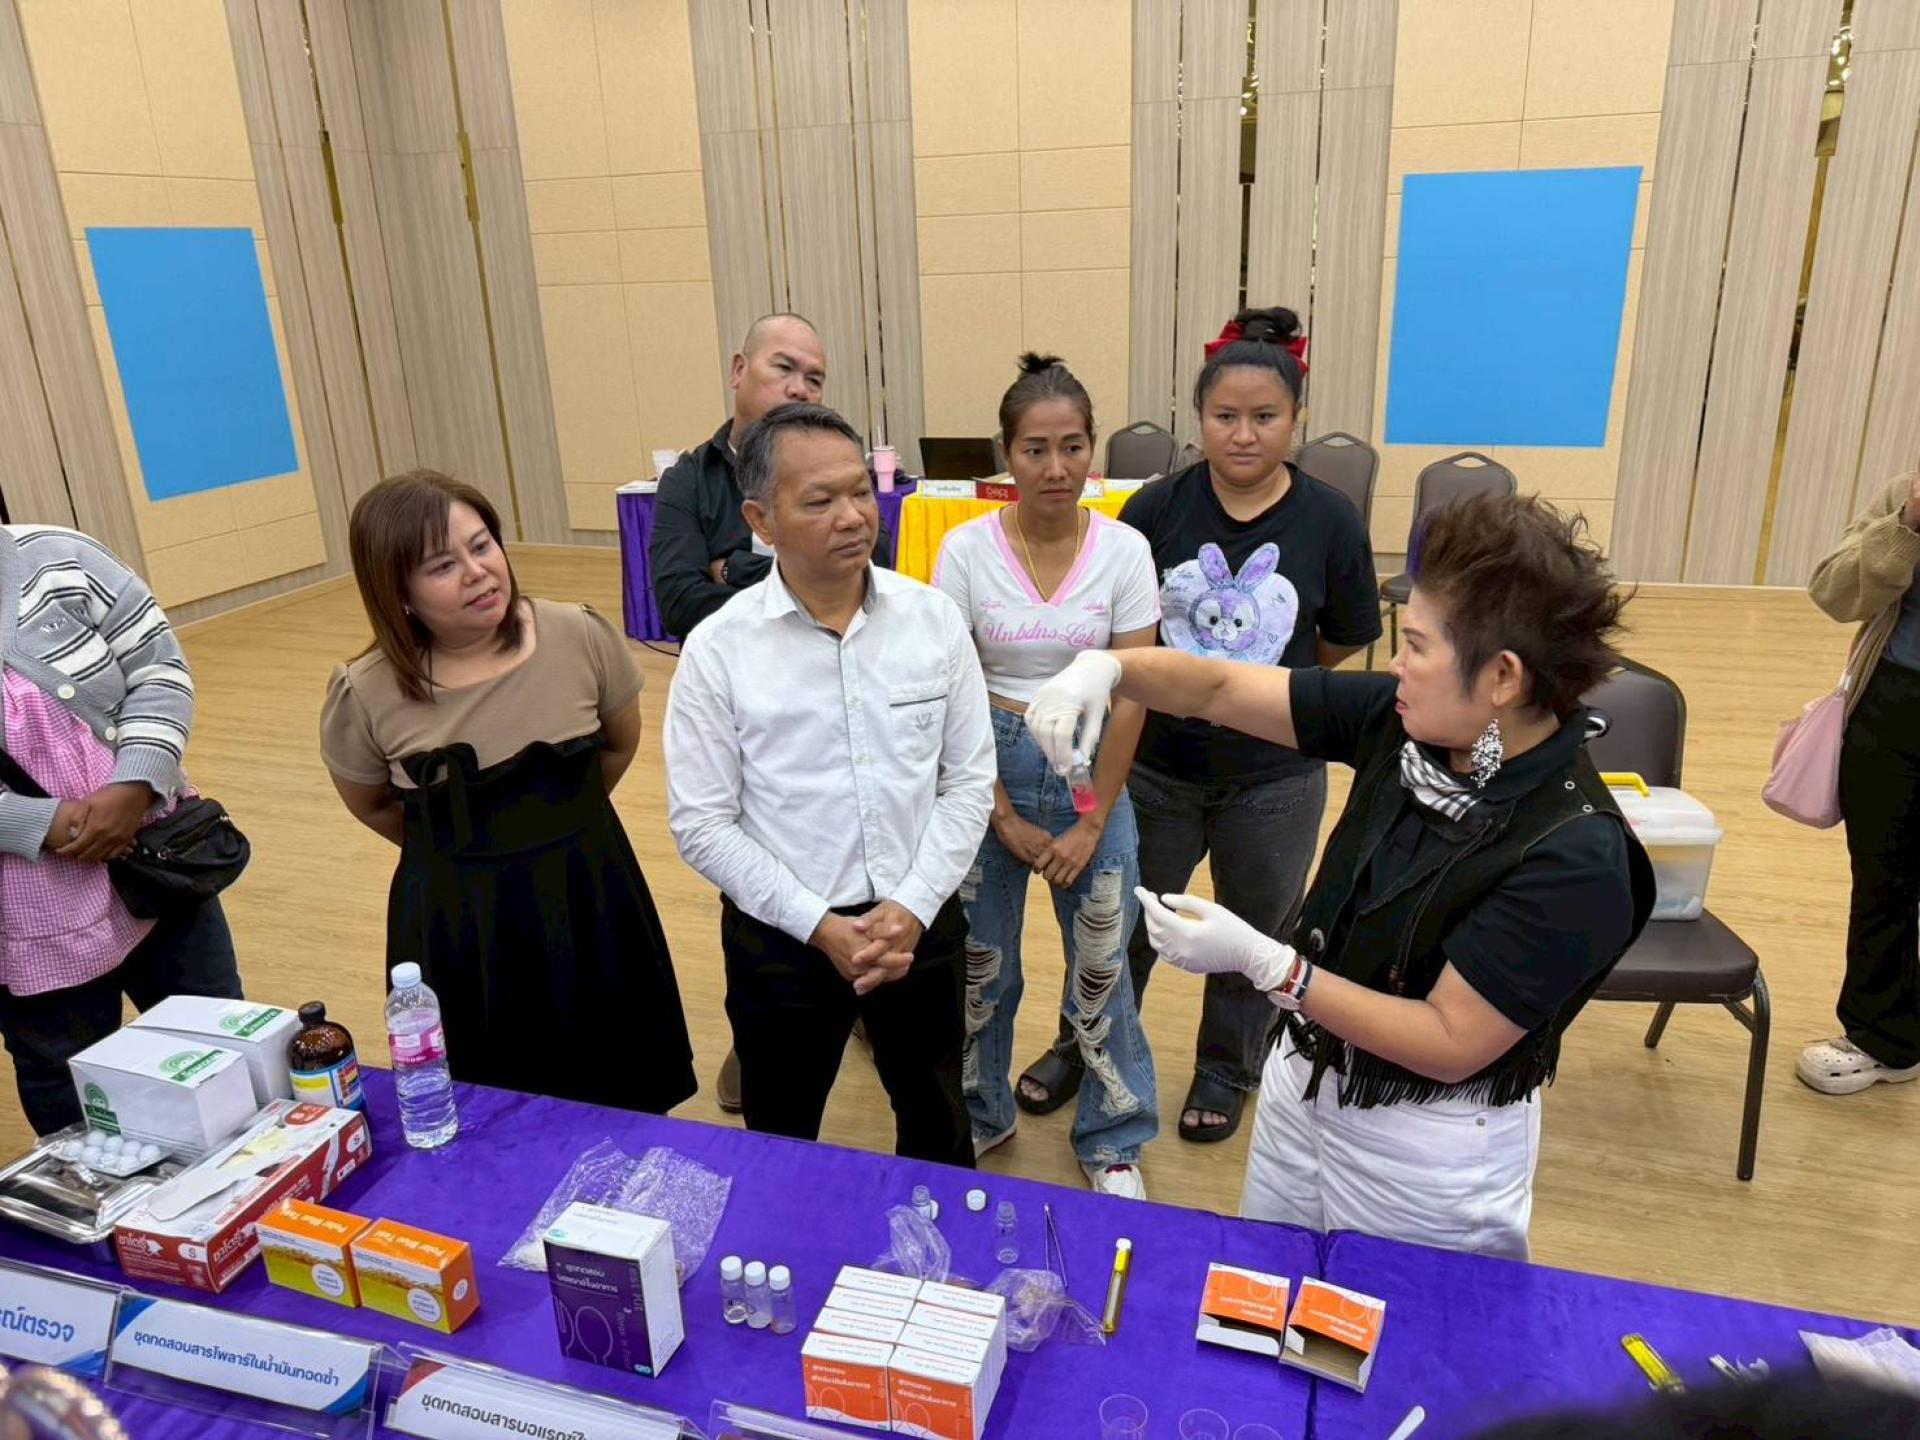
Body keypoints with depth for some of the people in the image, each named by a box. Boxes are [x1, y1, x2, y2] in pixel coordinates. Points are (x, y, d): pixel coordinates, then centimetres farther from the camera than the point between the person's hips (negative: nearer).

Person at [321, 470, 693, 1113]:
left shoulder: (581, 636, -13)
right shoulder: (365, 694, -14)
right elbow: (372, 806, 7)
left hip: (589, 900, 1)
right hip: (456, 927, -1)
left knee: (622, 1102, 16)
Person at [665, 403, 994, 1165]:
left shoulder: (935, 619, -6)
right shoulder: (718, 649, -12)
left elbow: (970, 780, -3)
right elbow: (701, 824, -10)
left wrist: (913, 908, -12)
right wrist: (819, 925, -14)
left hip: (920, 922, 2)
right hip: (780, 937, -2)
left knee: (938, 1129, 24)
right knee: (781, 1148, 20)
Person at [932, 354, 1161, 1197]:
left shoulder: (1124, 551, -8)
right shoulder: (966, 550, -9)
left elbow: (1132, 695, -6)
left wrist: (1091, 823, -8)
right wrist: (1005, 818, -8)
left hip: (1090, 771, 0)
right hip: (988, 767, 0)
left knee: (1099, 966, 10)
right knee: (980, 961, 15)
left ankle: (1112, 1137, 33)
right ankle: (977, 1114, 40)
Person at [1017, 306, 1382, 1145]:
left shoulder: (1329, 521, -12)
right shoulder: (1156, 509, -12)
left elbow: (1346, 641, 2)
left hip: (1275, 775, 0)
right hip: (1157, 763, 0)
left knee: (1254, 934, 19)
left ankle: (1227, 1067, 45)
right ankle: (1085, 1045, 44)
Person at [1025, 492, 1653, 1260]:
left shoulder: (1573, 858, -29)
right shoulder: (1403, 721, -11)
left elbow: (1451, 1044, -26)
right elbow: (1223, 690, -7)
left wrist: (1263, 963, -31)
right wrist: (1108, 666, -25)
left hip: (1430, 1148, -6)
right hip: (1304, 1080, 6)